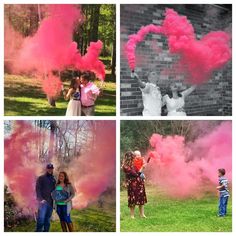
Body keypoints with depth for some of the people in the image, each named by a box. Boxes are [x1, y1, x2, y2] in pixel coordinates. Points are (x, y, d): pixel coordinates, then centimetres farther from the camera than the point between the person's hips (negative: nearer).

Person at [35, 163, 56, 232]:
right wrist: (41, 199, -18)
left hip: (51, 203, 5)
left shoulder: (53, 179, 18)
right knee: (41, 219, -14)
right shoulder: (41, 178, 2)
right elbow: (38, 189, -6)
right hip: (43, 202, -5)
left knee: (48, 220, 6)